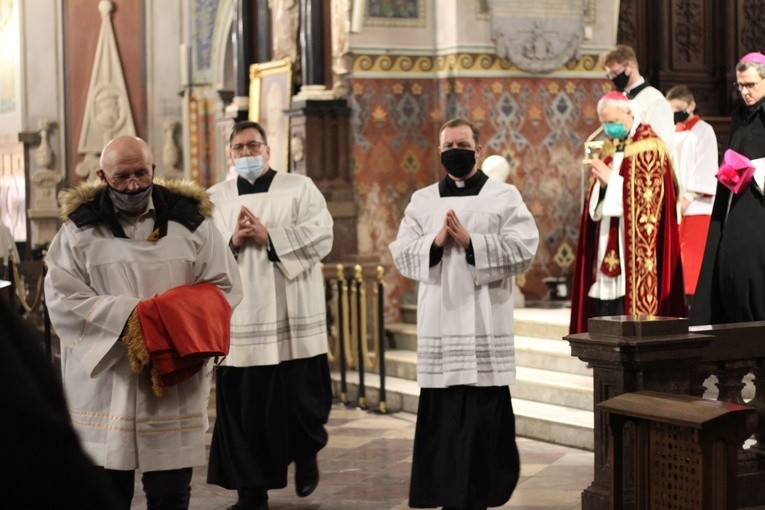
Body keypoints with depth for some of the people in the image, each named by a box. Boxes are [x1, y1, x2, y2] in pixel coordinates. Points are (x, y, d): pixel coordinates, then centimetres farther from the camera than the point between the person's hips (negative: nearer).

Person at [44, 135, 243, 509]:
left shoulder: (191, 223, 5)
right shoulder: (80, 230, 2)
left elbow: (225, 287, 6)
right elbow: (61, 298, -3)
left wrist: (184, 316, -13)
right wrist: (125, 315, -15)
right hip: (104, 382, 0)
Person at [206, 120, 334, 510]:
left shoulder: (299, 188, 5)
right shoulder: (216, 198, 12)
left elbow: (321, 237, -7)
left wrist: (270, 237, -15)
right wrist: (231, 241, -14)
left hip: (292, 318, -2)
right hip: (238, 320, 2)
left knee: (303, 396, 2)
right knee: (243, 405, 1)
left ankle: (307, 453, 33)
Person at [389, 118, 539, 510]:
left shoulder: (505, 197, 4)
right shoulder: (421, 201, 13)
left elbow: (523, 251, -7)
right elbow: (401, 254, 6)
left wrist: (471, 242, -14)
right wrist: (436, 242, -12)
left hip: (485, 325, -2)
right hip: (439, 324, 3)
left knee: (486, 415, -2)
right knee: (442, 416, 3)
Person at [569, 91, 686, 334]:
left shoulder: (649, 148, -7)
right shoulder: (608, 149, 16)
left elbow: (648, 199, -14)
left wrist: (611, 180, -14)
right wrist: (601, 183, -6)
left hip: (634, 250, -7)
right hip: (607, 248, 7)